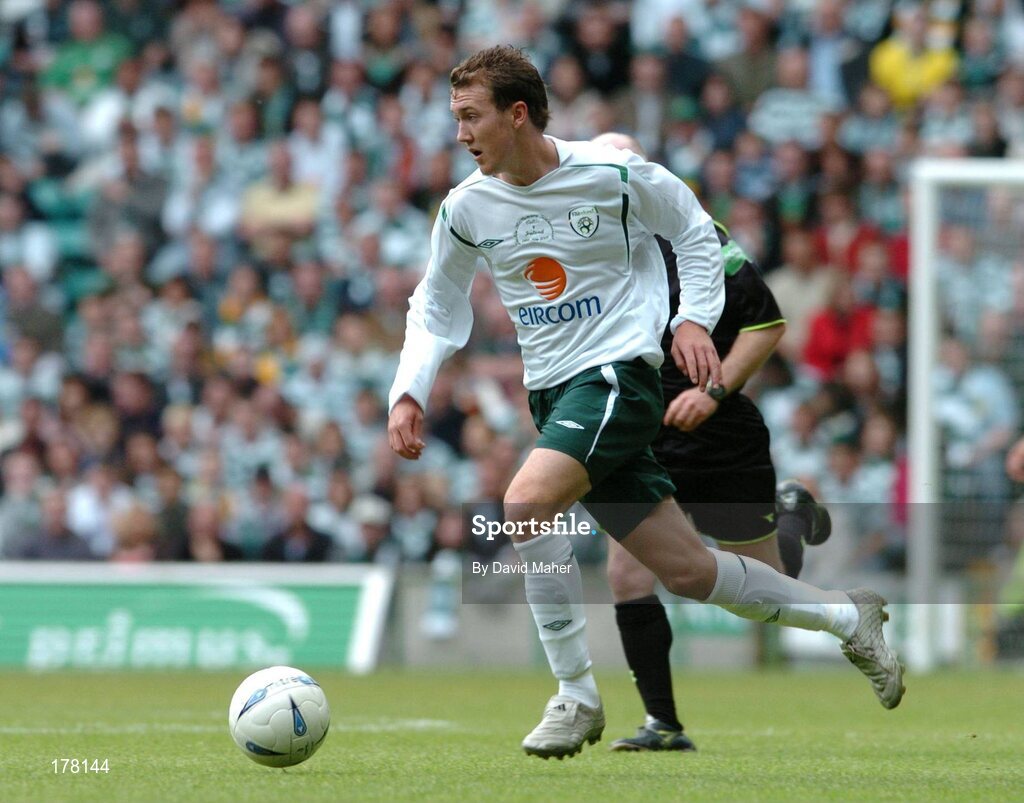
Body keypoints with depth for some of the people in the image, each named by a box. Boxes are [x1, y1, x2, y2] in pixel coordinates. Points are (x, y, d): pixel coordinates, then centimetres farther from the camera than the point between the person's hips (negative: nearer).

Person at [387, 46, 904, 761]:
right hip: (552, 398, 5)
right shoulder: (467, 208, 2)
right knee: (685, 570, 6)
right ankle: (845, 617, 26)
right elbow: (436, 308, 16)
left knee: (526, 503, -28)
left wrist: (695, 317, -6)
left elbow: (695, 231, 6)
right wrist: (409, 392, 2)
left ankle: (577, 695, -17)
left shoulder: (610, 173, -9)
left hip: (617, 374, -5)